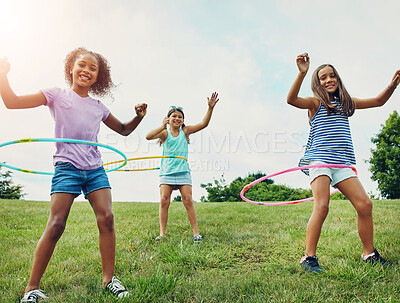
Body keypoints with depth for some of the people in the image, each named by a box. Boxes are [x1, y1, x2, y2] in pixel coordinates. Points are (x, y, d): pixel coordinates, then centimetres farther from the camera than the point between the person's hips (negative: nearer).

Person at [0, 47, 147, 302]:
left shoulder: (98, 107, 16)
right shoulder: (57, 96, 6)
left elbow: (124, 130, 27)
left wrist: (139, 117, 10)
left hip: (95, 169, 4)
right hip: (67, 168, -3)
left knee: (106, 217, -10)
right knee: (56, 225, -10)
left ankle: (109, 279, 2)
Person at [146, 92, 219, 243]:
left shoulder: (185, 131, 8)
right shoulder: (165, 133, 4)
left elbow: (203, 124, 0)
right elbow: (148, 136, -12)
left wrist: (210, 108, -10)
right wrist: (162, 127, -16)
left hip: (183, 172, 0)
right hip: (166, 172, 0)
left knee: (188, 201, -5)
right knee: (164, 201, -6)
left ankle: (196, 233, -1)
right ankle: (162, 233, 1)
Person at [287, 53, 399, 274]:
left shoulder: (346, 103, 22)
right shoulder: (315, 103, 6)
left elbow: (378, 101, 28)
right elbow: (292, 99, -13)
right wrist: (302, 73, -25)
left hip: (343, 163, 5)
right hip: (320, 159, -5)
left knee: (365, 204, -3)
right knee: (321, 207, -20)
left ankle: (369, 254, 14)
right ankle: (309, 257, -12)